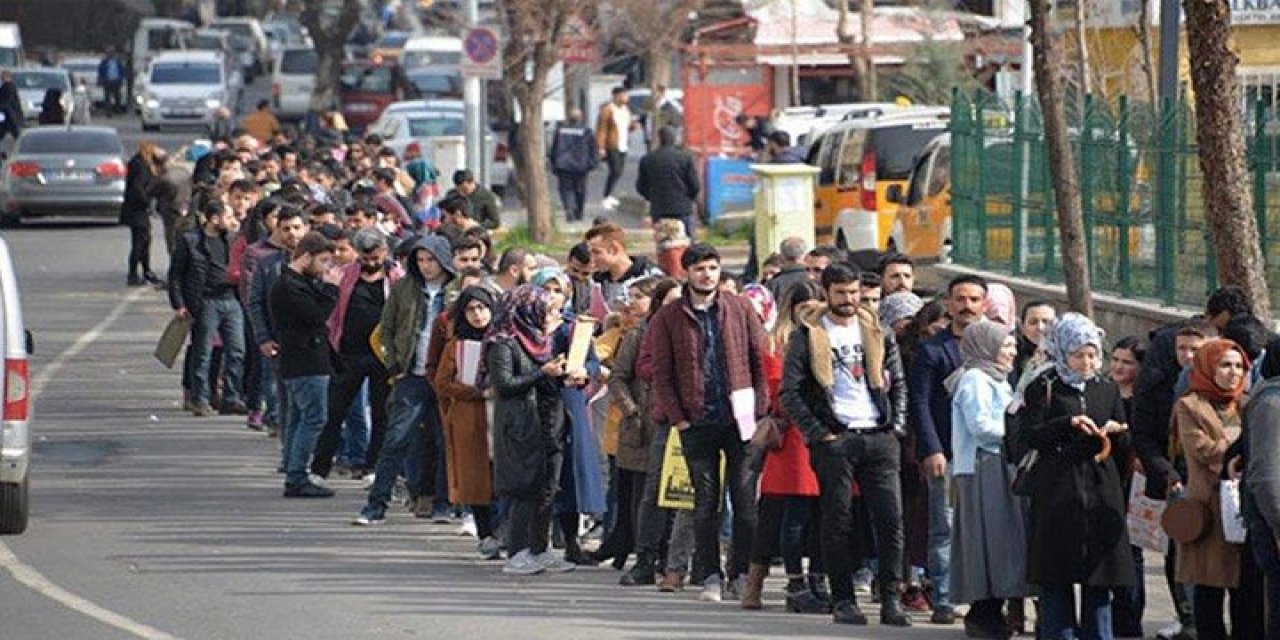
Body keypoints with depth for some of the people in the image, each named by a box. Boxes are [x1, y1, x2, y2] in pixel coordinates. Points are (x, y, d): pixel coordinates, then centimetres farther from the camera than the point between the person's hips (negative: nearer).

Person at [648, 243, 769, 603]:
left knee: (745, 500, -1)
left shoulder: (740, 310, 7)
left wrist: (758, 410, -2)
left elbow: (761, 361, 7)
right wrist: (678, 418, -3)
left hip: (739, 420, 0)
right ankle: (709, 576, 7)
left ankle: (741, 574, 5)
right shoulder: (669, 318, 5)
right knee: (706, 502, 3)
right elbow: (662, 374, 4)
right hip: (697, 423, 0)